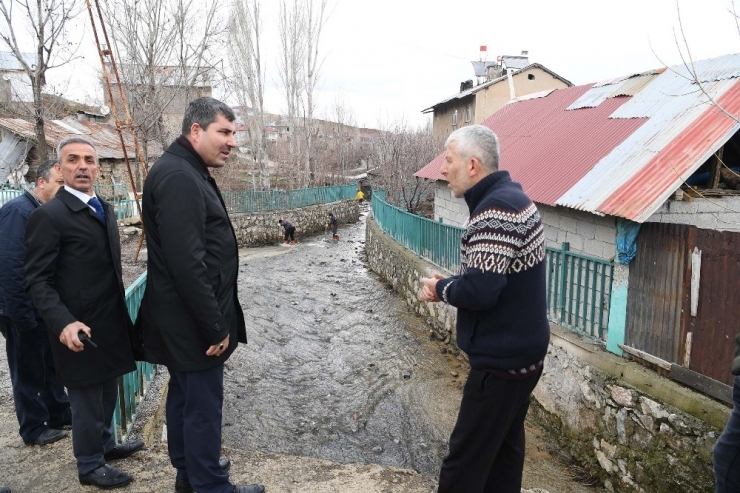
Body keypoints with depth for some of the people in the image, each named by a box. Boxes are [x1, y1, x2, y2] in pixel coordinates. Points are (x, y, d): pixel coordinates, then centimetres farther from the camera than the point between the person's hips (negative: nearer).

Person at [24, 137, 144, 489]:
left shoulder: (105, 210, 11)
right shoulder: (48, 216, -14)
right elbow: (37, 280, -17)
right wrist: (64, 322, -29)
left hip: (111, 324, 7)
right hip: (81, 330, -7)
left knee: (107, 393, 21)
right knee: (87, 399, 8)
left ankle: (105, 444, 41)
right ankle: (91, 465, 27)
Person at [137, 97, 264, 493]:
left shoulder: (186, 171, 12)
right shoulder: (179, 177, -21)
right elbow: (187, 263, -26)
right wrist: (215, 326, -20)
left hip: (186, 319, 11)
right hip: (193, 321, -11)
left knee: (184, 396, 21)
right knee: (204, 406, 3)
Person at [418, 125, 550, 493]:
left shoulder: (495, 210, -23)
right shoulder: (509, 196, 10)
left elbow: (479, 291, -29)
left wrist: (441, 289, -10)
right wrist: (448, 284, 1)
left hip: (502, 358, -10)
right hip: (522, 350, 10)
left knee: (466, 457, 2)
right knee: (503, 446, 20)